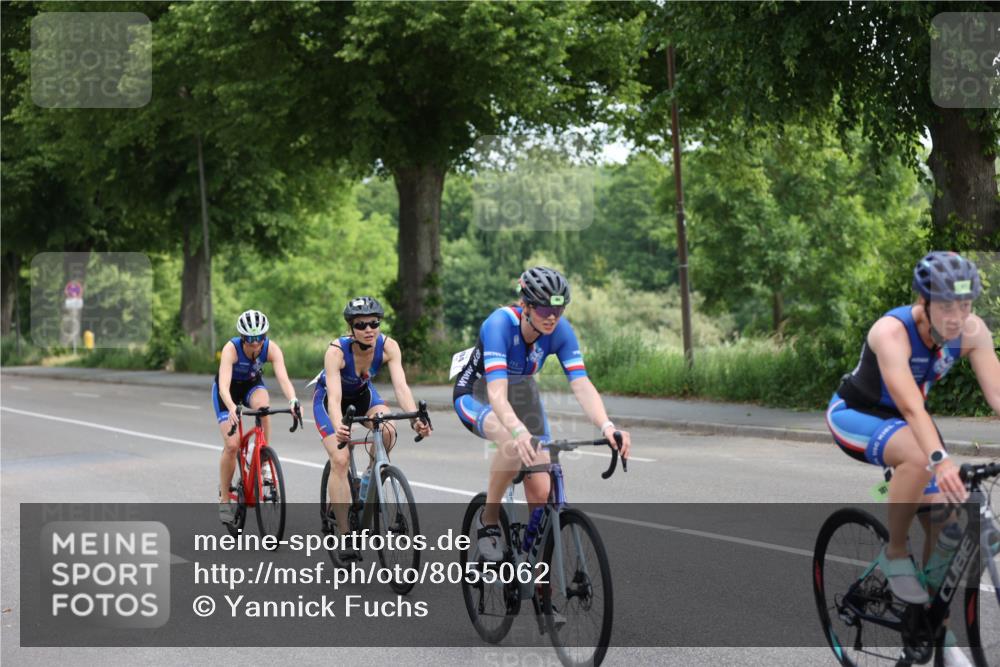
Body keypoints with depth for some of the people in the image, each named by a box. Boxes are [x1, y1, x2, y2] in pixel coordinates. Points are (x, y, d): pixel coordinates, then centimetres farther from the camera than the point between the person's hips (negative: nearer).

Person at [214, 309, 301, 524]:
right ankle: (224, 499, 4)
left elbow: (283, 378, -40)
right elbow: (224, 385, -46)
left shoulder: (271, 348, -28)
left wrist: (293, 401, -60)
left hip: (252, 384, 2)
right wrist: (232, 408, -65)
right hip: (229, 389, -2)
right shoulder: (231, 348, -35)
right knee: (231, 445, -14)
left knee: (263, 405, -35)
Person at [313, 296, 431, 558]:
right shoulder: (336, 351, -35)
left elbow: (401, 386, -36)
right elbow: (334, 397, -44)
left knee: (387, 433, -27)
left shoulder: (388, 346, -27)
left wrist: (415, 418, -54)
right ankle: (345, 536, -15)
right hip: (328, 397, -3)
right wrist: (338, 427, -64)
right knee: (340, 460, -20)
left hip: (363, 392, 3)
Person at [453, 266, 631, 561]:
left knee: (541, 492, -10)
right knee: (514, 443, -38)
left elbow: (581, 384, -30)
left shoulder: (560, 330, -21)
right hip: (476, 395, -4)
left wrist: (606, 426, -48)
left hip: (522, 393, 4)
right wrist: (520, 431, -63)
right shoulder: (500, 324, -35)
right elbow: (497, 394, -45)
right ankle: (488, 522, -16)